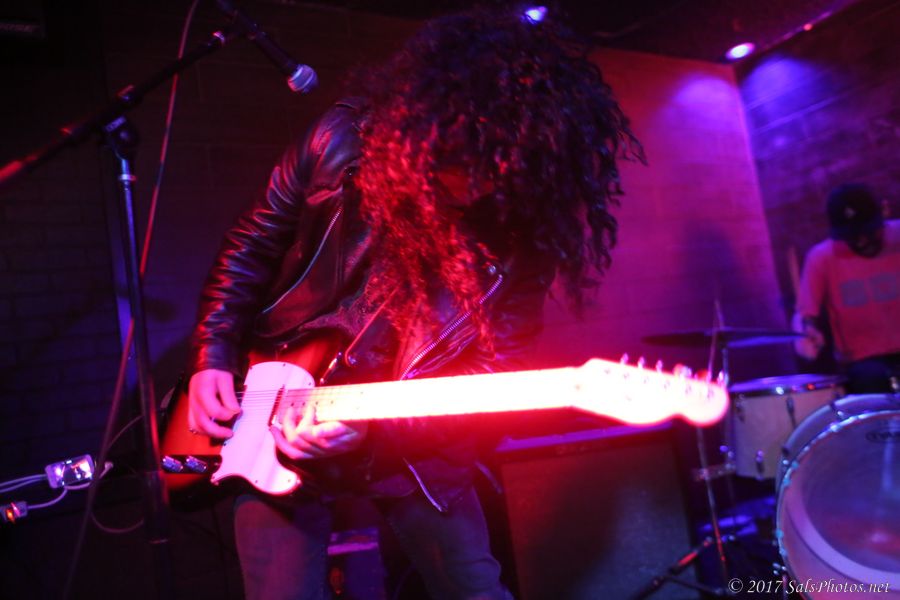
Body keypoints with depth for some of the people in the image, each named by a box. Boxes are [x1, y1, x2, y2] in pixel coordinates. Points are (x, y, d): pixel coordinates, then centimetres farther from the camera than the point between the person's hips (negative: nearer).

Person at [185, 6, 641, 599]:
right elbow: (249, 249, 0)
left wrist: (370, 429, -23)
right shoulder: (344, 142, -13)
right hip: (271, 414, 0)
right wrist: (214, 360, -6)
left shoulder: (526, 236, -14)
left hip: (409, 450, 0)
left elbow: (486, 383, -12)